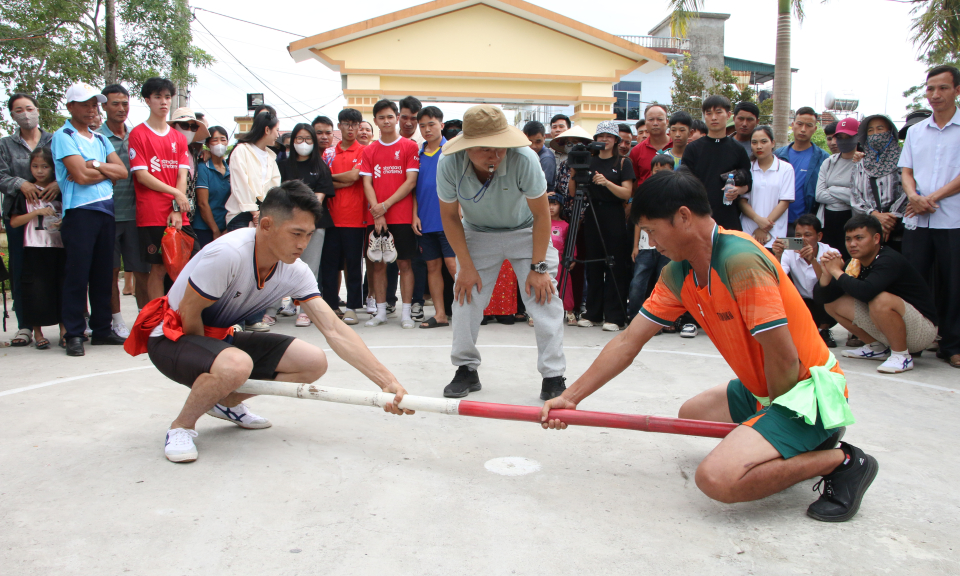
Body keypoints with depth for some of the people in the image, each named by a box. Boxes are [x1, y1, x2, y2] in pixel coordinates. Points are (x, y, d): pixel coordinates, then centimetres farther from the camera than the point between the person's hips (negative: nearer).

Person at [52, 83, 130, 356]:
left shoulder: (100, 139, 20)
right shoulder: (63, 136, 0)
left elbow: (122, 172, 7)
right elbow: (81, 175, -12)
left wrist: (96, 165, -7)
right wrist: (108, 172, 3)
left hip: (106, 210, 6)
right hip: (80, 211, -6)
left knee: (103, 274, 7)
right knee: (77, 274, -5)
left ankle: (102, 329, 14)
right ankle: (74, 334, 1)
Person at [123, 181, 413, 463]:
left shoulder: (295, 271, -11)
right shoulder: (228, 253, -31)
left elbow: (334, 330, -15)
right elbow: (189, 314, -21)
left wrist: (388, 381, -23)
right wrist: (211, 358, -5)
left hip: (219, 338, 7)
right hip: (172, 336, -7)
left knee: (314, 362, -7)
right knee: (236, 365, -39)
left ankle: (226, 402, 14)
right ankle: (181, 426, -8)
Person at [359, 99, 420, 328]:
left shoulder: (410, 147, 2)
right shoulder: (369, 151, 11)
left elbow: (411, 182, -5)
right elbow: (367, 184, 5)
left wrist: (386, 205, -11)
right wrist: (378, 214, -8)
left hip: (402, 217, -3)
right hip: (375, 218, 3)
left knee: (404, 263, 0)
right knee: (378, 264, 5)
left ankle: (406, 313, 6)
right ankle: (381, 312, 14)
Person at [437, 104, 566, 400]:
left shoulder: (524, 159, -34)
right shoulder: (449, 164, -27)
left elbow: (541, 214, -22)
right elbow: (450, 215, -11)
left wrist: (538, 267, -20)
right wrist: (466, 266, -12)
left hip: (526, 232, -2)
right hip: (477, 234, 2)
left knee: (545, 297, -12)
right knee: (465, 296, -2)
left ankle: (553, 378, -2)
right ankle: (466, 370, 16)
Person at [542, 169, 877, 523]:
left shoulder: (741, 261, -26)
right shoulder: (677, 274, 1)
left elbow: (784, 358, -25)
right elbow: (628, 342, 4)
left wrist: (772, 413, -7)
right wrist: (570, 397, 1)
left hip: (809, 391, -9)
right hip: (765, 390, 9)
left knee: (716, 478, -26)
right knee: (690, 413, 27)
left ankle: (840, 461, -5)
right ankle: (809, 442, 19)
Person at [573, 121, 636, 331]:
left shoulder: (623, 162, 3)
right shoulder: (588, 161, 12)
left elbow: (627, 193, -7)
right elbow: (574, 192, 9)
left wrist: (606, 182, -21)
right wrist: (574, 173, -8)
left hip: (615, 218, -3)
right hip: (592, 216, 3)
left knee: (615, 267, -3)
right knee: (593, 266, 5)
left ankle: (614, 316, 1)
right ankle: (593, 313, 14)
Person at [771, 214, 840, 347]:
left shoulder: (830, 253, -15)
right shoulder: (789, 253, -11)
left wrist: (813, 260, -43)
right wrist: (777, 256, -41)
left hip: (825, 307, -1)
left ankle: (824, 331, -6)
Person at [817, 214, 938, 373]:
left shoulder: (890, 260, -23)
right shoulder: (856, 263, 0)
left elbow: (866, 292, -42)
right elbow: (824, 298, 1)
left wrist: (837, 271, -26)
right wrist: (826, 272, -18)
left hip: (923, 329, -8)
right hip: (891, 332, 8)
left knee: (880, 300, -35)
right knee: (833, 303, 1)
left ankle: (902, 356, -14)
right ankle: (877, 348, 11)